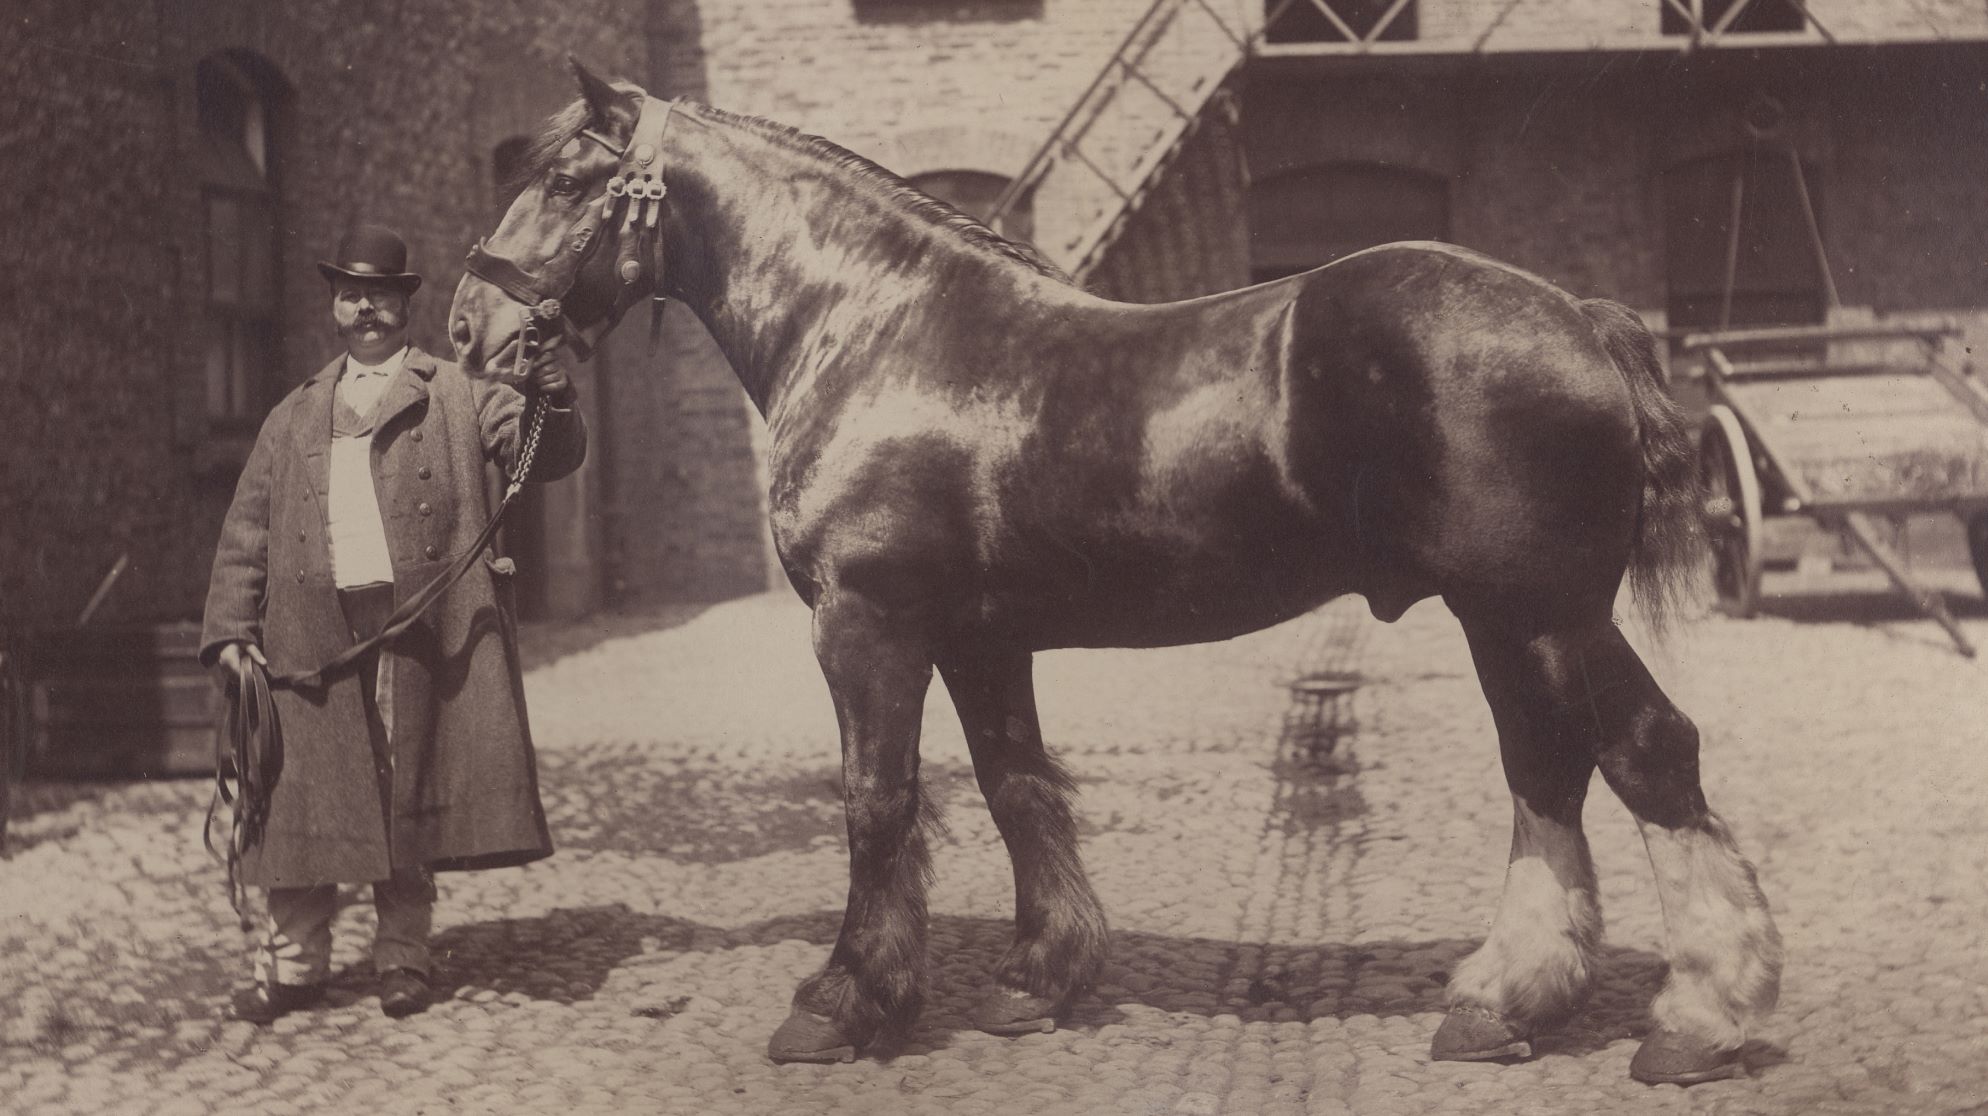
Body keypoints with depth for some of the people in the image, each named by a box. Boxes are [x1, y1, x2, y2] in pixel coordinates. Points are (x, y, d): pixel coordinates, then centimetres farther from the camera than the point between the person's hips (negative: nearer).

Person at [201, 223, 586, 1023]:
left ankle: (403, 956, 12)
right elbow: (246, 530, 16)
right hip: (313, 636, 2)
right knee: (306, 792, 1)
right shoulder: (294, 417, 20)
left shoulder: (459, 397, 12)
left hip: (425, 626, -2)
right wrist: (229, 628, 5)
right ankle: (294, 959, 10)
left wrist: (553, 403, -20)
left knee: (412, 791, 2)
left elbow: (547, 458, 1)